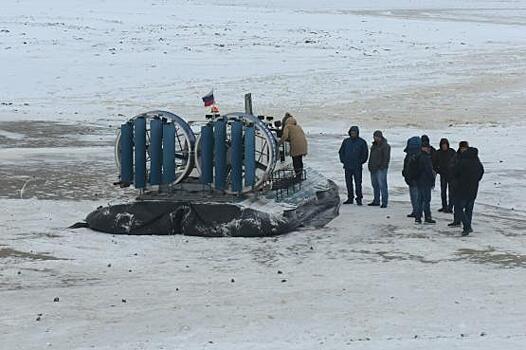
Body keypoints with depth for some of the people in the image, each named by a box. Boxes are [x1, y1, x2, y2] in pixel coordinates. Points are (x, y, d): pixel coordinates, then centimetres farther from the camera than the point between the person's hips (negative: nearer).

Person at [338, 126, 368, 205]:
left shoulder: (362, 142, -1)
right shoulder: (346, 141, 8)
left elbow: (365, 153, 3)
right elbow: (341, 152, 15)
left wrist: (361, 162, -4)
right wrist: (343, 160, 5)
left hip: (357, 167, -3)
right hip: (347, 166, 3)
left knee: (358, 183, -6)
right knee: (348, 182, 6)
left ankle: (359, 199, -2)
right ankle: (350, 198, 14)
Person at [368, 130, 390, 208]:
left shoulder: (385, 146, -8)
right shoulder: (374, 145, 18)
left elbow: (386, 158, -13)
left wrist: (382, 166, -17)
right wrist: (370, 165, 16)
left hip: (381, 169, -9)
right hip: (373, 168, 9)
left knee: (382, 185, -10)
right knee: (375, 185, 11)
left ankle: (384, 202, -9)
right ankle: (376, 201, 19)